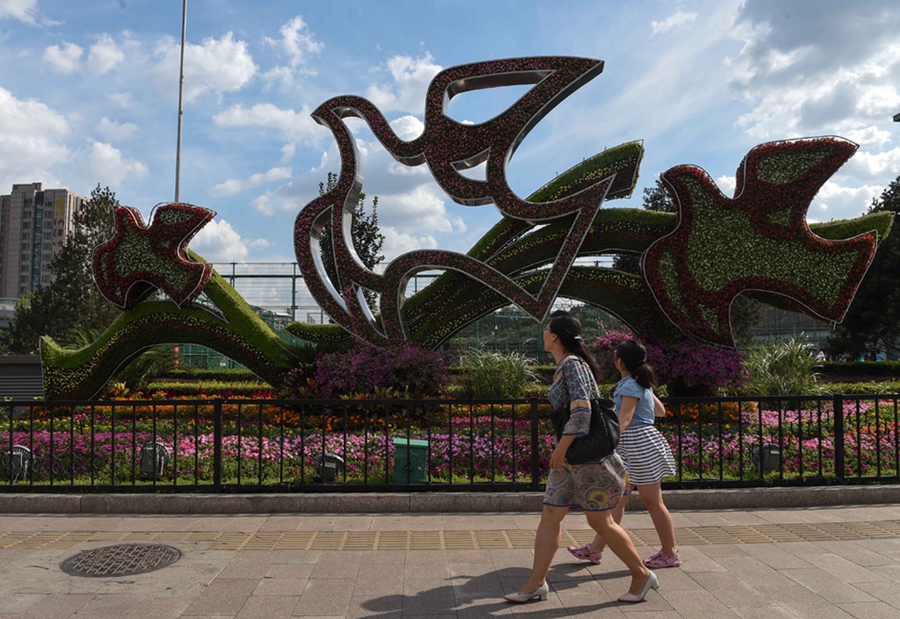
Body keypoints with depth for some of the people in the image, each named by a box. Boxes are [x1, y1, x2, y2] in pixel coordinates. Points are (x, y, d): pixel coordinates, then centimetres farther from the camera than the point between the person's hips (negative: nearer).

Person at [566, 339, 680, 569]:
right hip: (630, 447, 10)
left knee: (653, 502, 2)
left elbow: (623, 421, -27)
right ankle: (595, 549, 16)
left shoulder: (630, 386, -16)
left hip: (640, 444, -10)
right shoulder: (640, 383, 12)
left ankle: (670, 554, 16)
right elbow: (660, 411, 19)